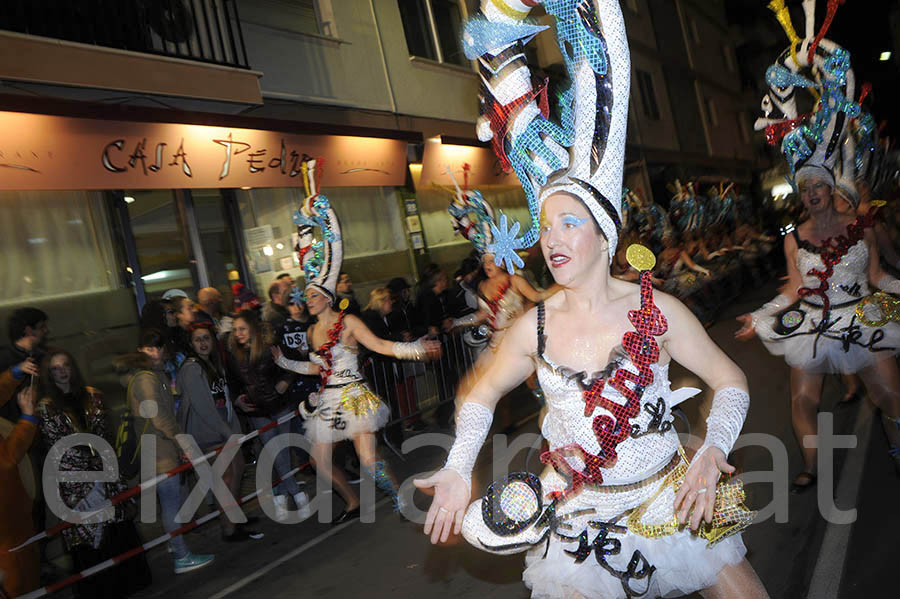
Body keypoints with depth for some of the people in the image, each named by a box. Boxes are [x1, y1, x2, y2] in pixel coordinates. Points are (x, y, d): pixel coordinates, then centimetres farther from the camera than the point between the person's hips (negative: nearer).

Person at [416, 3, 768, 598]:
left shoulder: (658, 310, -14)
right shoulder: (534, 327, -10)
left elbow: (731, 381, -2)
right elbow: (482, 396, 5)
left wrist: (710, 458, -16)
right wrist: (458, 469, -7)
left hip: (673, 501, 0)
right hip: (579, 517, 1)